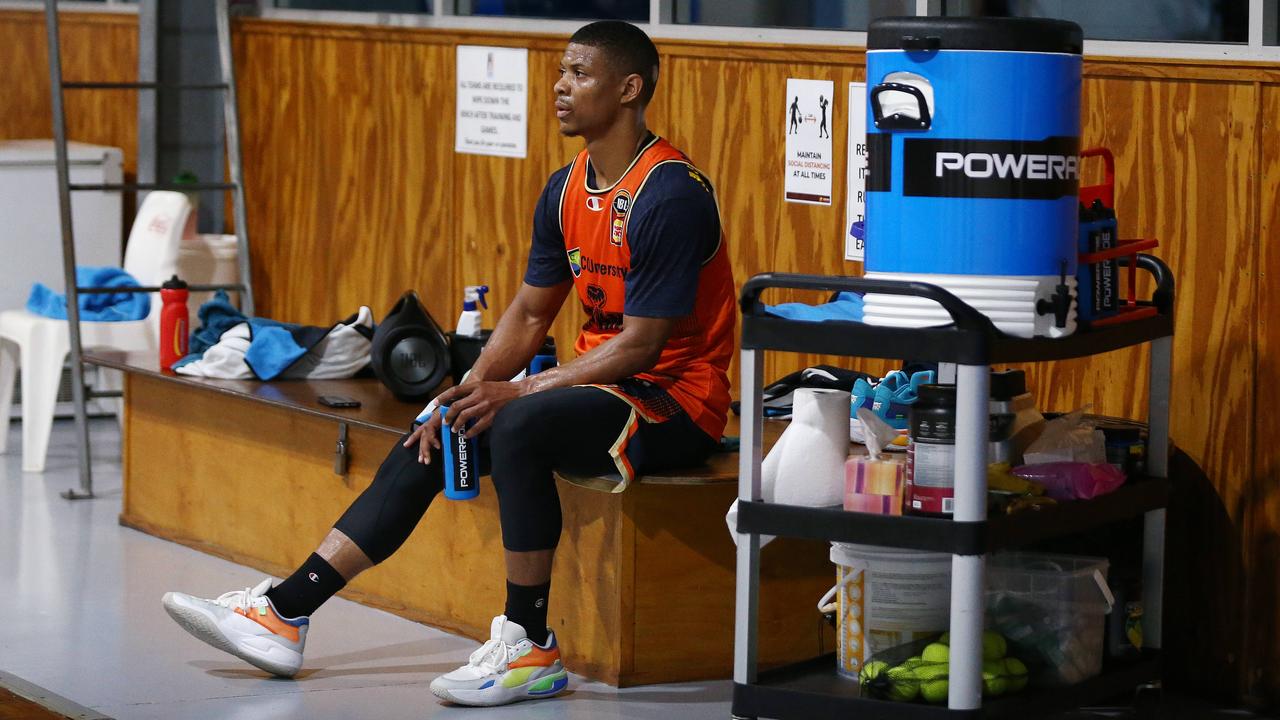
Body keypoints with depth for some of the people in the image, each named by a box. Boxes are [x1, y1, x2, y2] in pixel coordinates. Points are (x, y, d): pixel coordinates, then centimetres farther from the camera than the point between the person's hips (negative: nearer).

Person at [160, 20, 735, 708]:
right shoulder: (567, 189, 9)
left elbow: (641, 345, -21)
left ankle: (530, 646, -22)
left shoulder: (671, 194, -19)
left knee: (519, 426, -33)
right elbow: (529, 313, 13)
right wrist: (469, 392, -2)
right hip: (596, 382, 9)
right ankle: (284, 612, -2)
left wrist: (515, 392, -20)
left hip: (673, 401, -9)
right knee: (430, 442, -1)